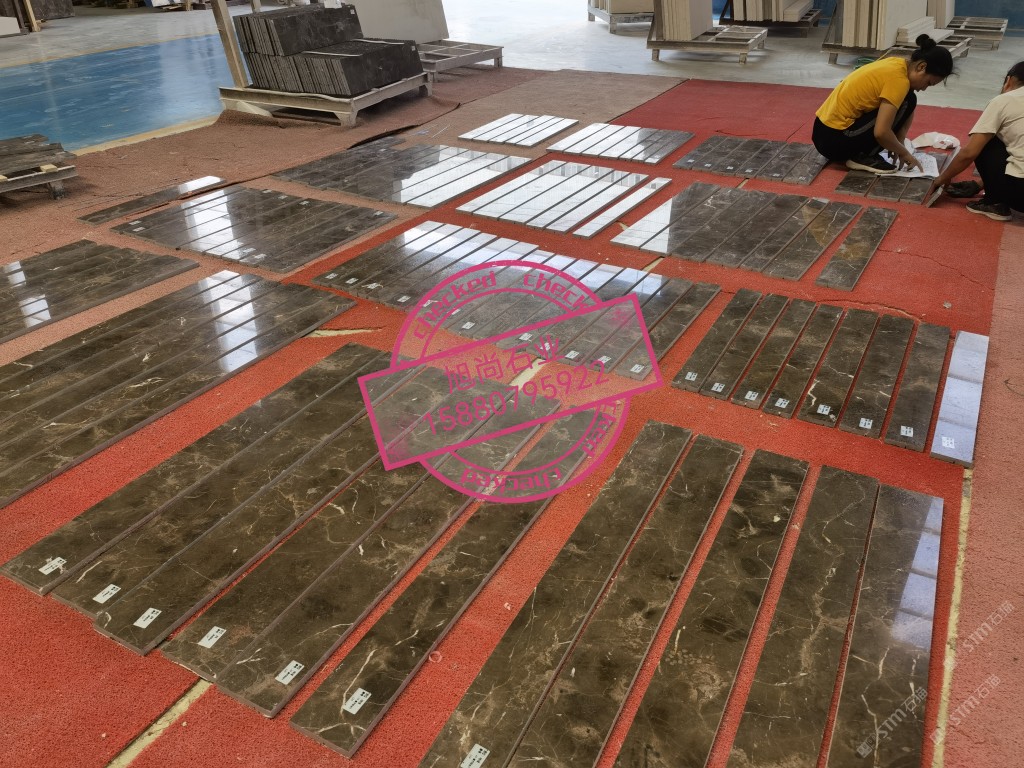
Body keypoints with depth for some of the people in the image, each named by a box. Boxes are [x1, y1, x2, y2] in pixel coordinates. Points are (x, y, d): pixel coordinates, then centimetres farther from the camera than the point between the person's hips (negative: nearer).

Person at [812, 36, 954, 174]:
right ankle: (863, 157, -5)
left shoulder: (897, 64, 11)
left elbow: (908, 113, 19)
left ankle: (858, 152, 10)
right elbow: (881, 132, -23)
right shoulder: (899, 78, -16)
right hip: (835, 140, -9)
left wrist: (898, 145, 4)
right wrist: (904, 153, -7)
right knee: (907, 102, -6)